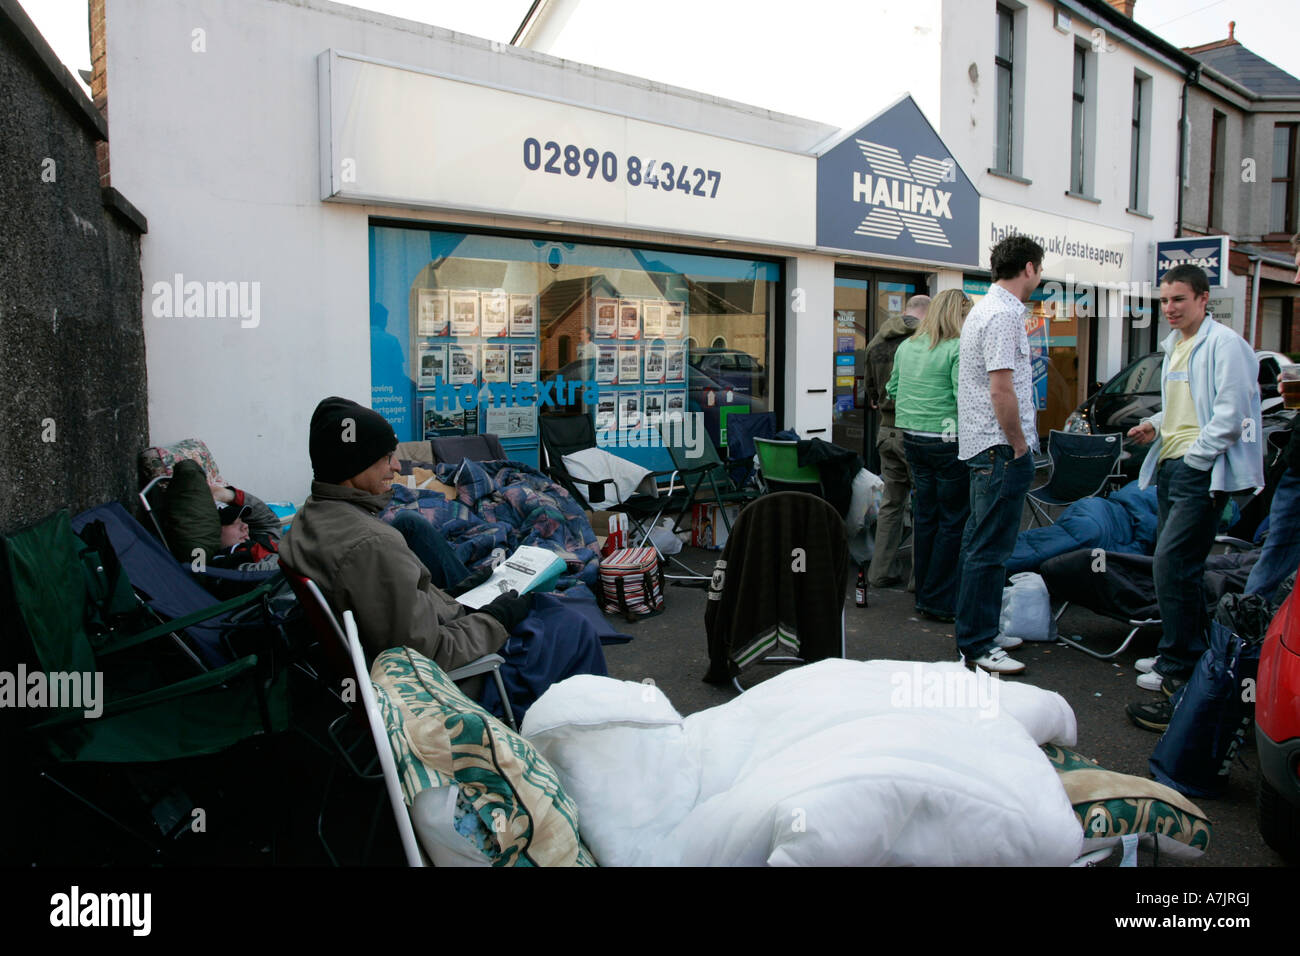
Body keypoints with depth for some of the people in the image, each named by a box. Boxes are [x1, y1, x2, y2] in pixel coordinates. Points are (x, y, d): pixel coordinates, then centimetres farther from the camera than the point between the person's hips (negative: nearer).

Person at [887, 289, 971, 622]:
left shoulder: (906, 346, 9)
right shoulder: (958, 350, -13)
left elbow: (893, 389, 17)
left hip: (912, 440, 7)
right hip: (947, 441, -7)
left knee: (924, 516, 14)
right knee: (953, 521, 2)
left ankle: (924, 593, 22)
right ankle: (938, 603, 6)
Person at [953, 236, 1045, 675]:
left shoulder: (986, 308, 17)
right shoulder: (1003, 314, -16)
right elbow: (1001, 390, -22)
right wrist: (1019, 445, -12)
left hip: (982, 446, 11)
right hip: (1002, 447, -11)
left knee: (981, 543, 16)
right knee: (990, 550, -6)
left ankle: (981, 632, 26)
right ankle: (977, 645, 1)